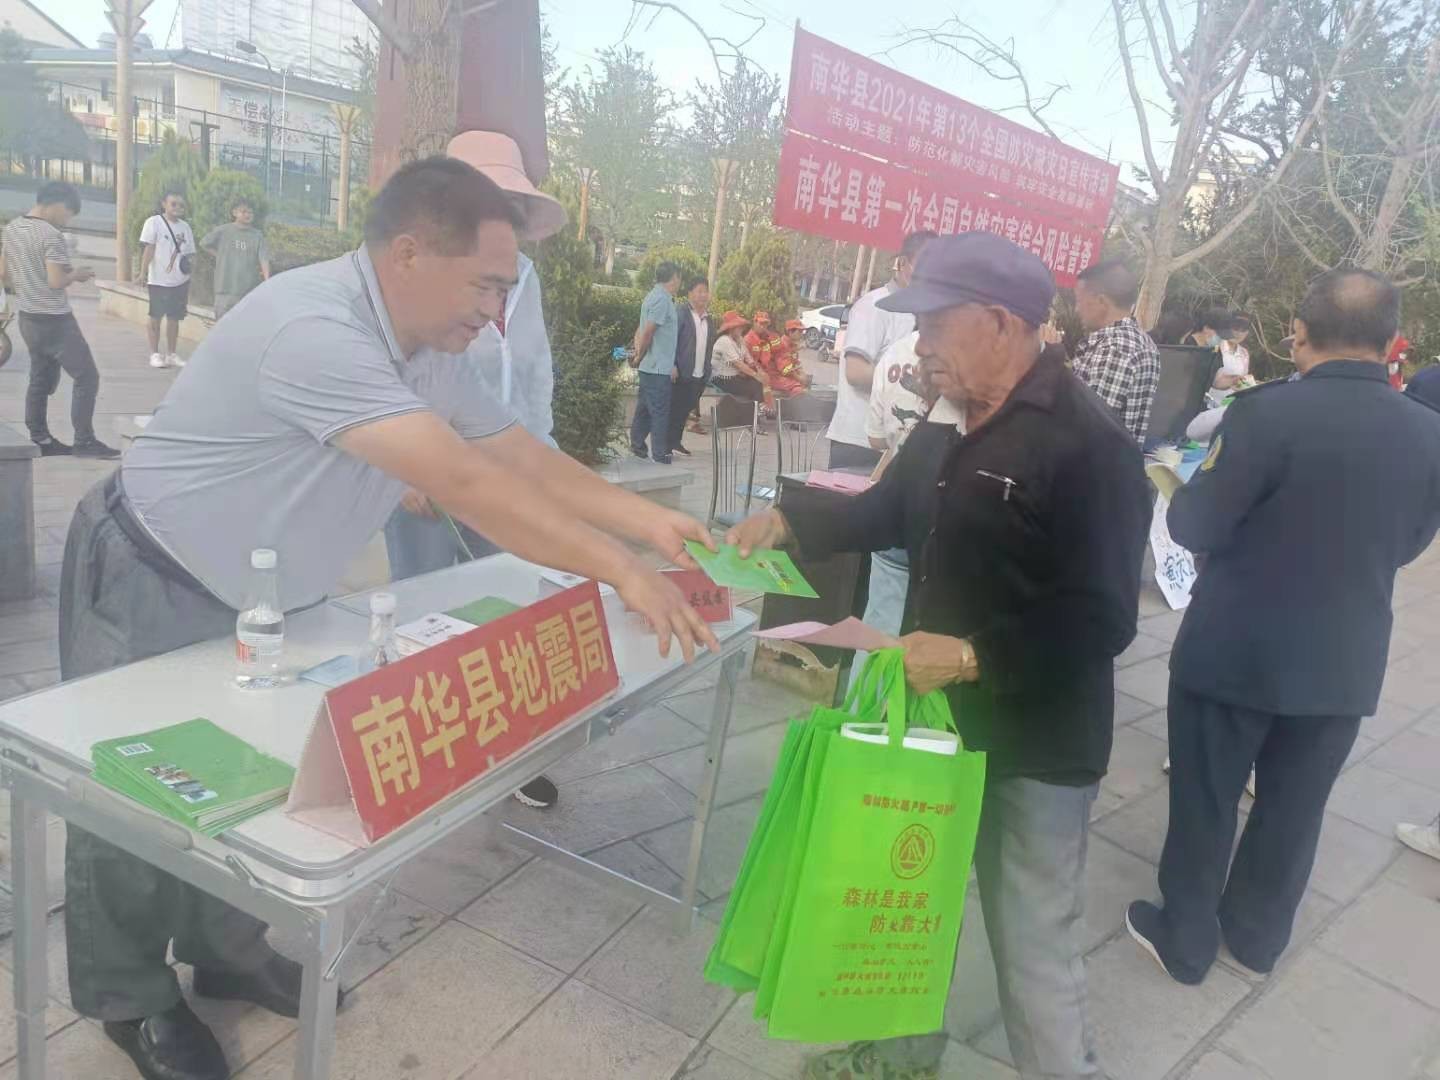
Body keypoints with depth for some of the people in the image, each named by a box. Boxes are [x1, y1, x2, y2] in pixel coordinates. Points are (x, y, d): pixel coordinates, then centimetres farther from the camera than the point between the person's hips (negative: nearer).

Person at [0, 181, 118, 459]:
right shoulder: (52, 236, -18)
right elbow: (57, 281, -23)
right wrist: (76, 274, -5)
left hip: (28, 317, 9)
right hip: (54, 320, -9)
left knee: (40, 379, 15)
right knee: (86, 376, -4)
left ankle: (39, 440, 18)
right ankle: (84, 441, -5)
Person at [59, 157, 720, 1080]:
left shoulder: (432, 354, -5)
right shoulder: (315, 331, -36)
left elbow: (524, 459, -3)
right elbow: (464, 484, -43)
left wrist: (644, 519, -16)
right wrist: (621, 572, -41)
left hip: (260, 600, 8)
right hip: (153, 592, -8)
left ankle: (226, 950, 40)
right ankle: (132, 999, 31)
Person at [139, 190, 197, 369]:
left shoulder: (184, 226, 11)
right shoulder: (154, 222, -5)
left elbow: (190, 252, 19)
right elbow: (148, 248, -12)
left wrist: (190, 261, 1)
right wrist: (143, 272, -19)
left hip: (180, 280, 5)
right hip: (159, 279, -5)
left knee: (174, 318, 8)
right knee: (156, 317, 1)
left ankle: (171, 354, 17)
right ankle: (155, 354, 8)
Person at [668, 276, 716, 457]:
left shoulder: (709, 318, 15)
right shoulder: (681, 312, -6)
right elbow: (671, 339, -12)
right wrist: (672, 366, -18)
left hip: (701, 374, 6)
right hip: (682, 372, -6)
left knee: (686, 408, 11)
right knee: (675, 408, -2)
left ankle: (676, 441, 20)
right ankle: (668, 443, 6)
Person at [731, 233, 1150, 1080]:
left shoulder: (1087, 444, -22)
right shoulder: (948, 430, 5)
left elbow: (1101, 621, -25)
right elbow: (887, 513, 18)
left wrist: (971, 657, -30)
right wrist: (789, 525, 4)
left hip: (1032, 748, -8)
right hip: (936, 718, 9)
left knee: (1033, 943, 7)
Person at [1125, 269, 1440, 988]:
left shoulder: (1268, 412, -21)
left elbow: (1193, 527, -14)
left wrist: (1209, 475, 4)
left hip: (1234, 652, -4)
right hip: (1346, 662, 5)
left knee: (1204, 802, 13)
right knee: (1293, 807, 20)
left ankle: (1185, 940, 27)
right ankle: (1258, 935, 37)